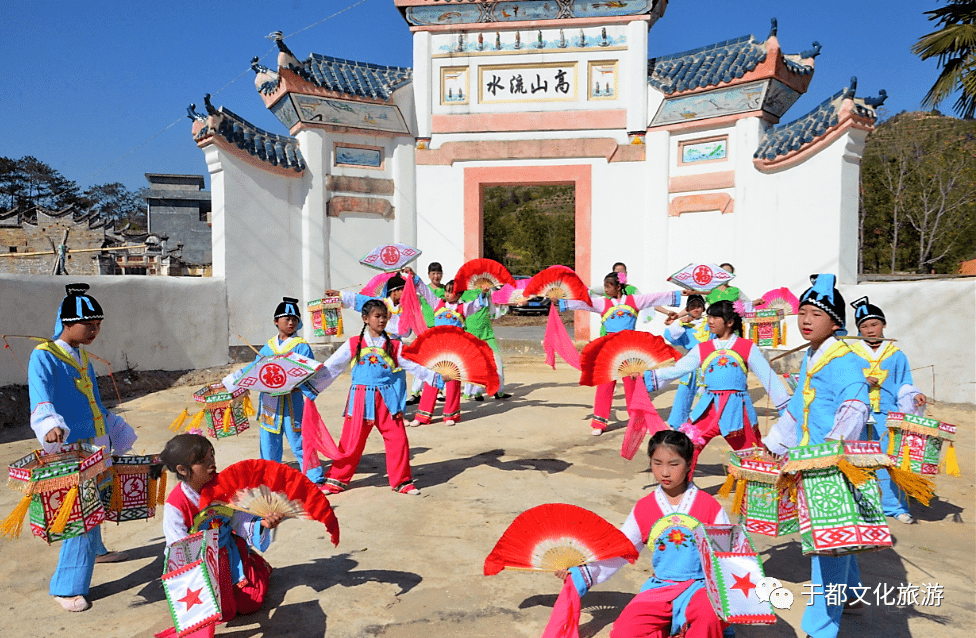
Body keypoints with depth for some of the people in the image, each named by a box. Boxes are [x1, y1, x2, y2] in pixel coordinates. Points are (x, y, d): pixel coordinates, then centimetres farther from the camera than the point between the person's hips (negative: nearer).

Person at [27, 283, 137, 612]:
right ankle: (67, 588, 1)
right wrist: (50, 426, -47)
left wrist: (114, 429, 28)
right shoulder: (43, 357, -13)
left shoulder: (82, 355, 12)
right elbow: (41, 399, -29)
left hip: (98, 445, 8)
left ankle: (94, 550, 45)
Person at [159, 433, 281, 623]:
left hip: (229, 553, 3)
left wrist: (260, 523, -31)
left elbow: (239, 518, -10)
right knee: (223, 612, -15)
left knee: (251, 602, -1)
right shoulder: (175, 505, -22)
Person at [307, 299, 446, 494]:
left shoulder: (394, 345, 7)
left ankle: (402, 481, 17)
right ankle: (337, 480, 21)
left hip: (388, 399, 1)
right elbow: (331, 368, 3)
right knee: (352, 441, 4)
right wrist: (310, 386, -3)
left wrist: (437, 378, -3)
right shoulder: (353, 345, 4)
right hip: (362, 399, -1)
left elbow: (413, 366, 6)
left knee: (397, 439, 1)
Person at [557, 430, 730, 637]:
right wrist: (579, 574, -6)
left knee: (709, 614, -37)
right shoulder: (643, 509, 5)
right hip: (660, 587, 2)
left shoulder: (709, 505, 0)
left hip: (701, 586, -2)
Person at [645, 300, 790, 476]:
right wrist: (647, 375, -6)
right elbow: (677, 370, 5)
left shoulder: (747, 347, 5)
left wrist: (786, 407, 6)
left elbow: (768, 377, 7)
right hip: (709, 408, 2)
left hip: (737, 409, -2)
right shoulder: (702, 349, 11)